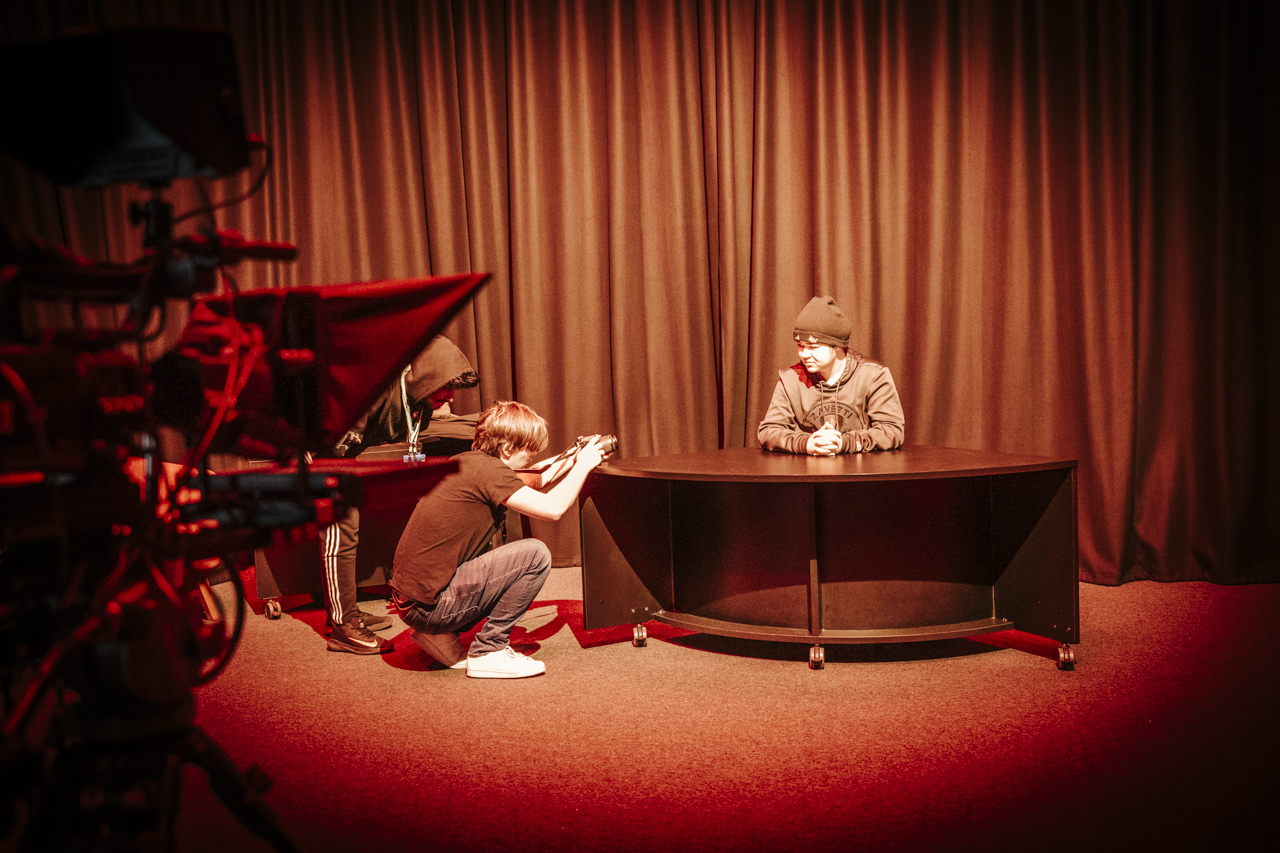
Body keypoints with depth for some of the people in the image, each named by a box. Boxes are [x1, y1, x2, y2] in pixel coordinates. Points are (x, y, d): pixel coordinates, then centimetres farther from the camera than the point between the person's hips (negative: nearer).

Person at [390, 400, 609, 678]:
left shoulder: (465, 461, 12)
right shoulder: (486, 469, -16)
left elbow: (530, 484, 27)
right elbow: (552, 508, -23)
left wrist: (569, 461, 18)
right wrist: (583, 465, -8)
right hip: (429, 603, -10)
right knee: (535, 555, -12)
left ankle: (439, 637, 17)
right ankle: (488, 652, -3)